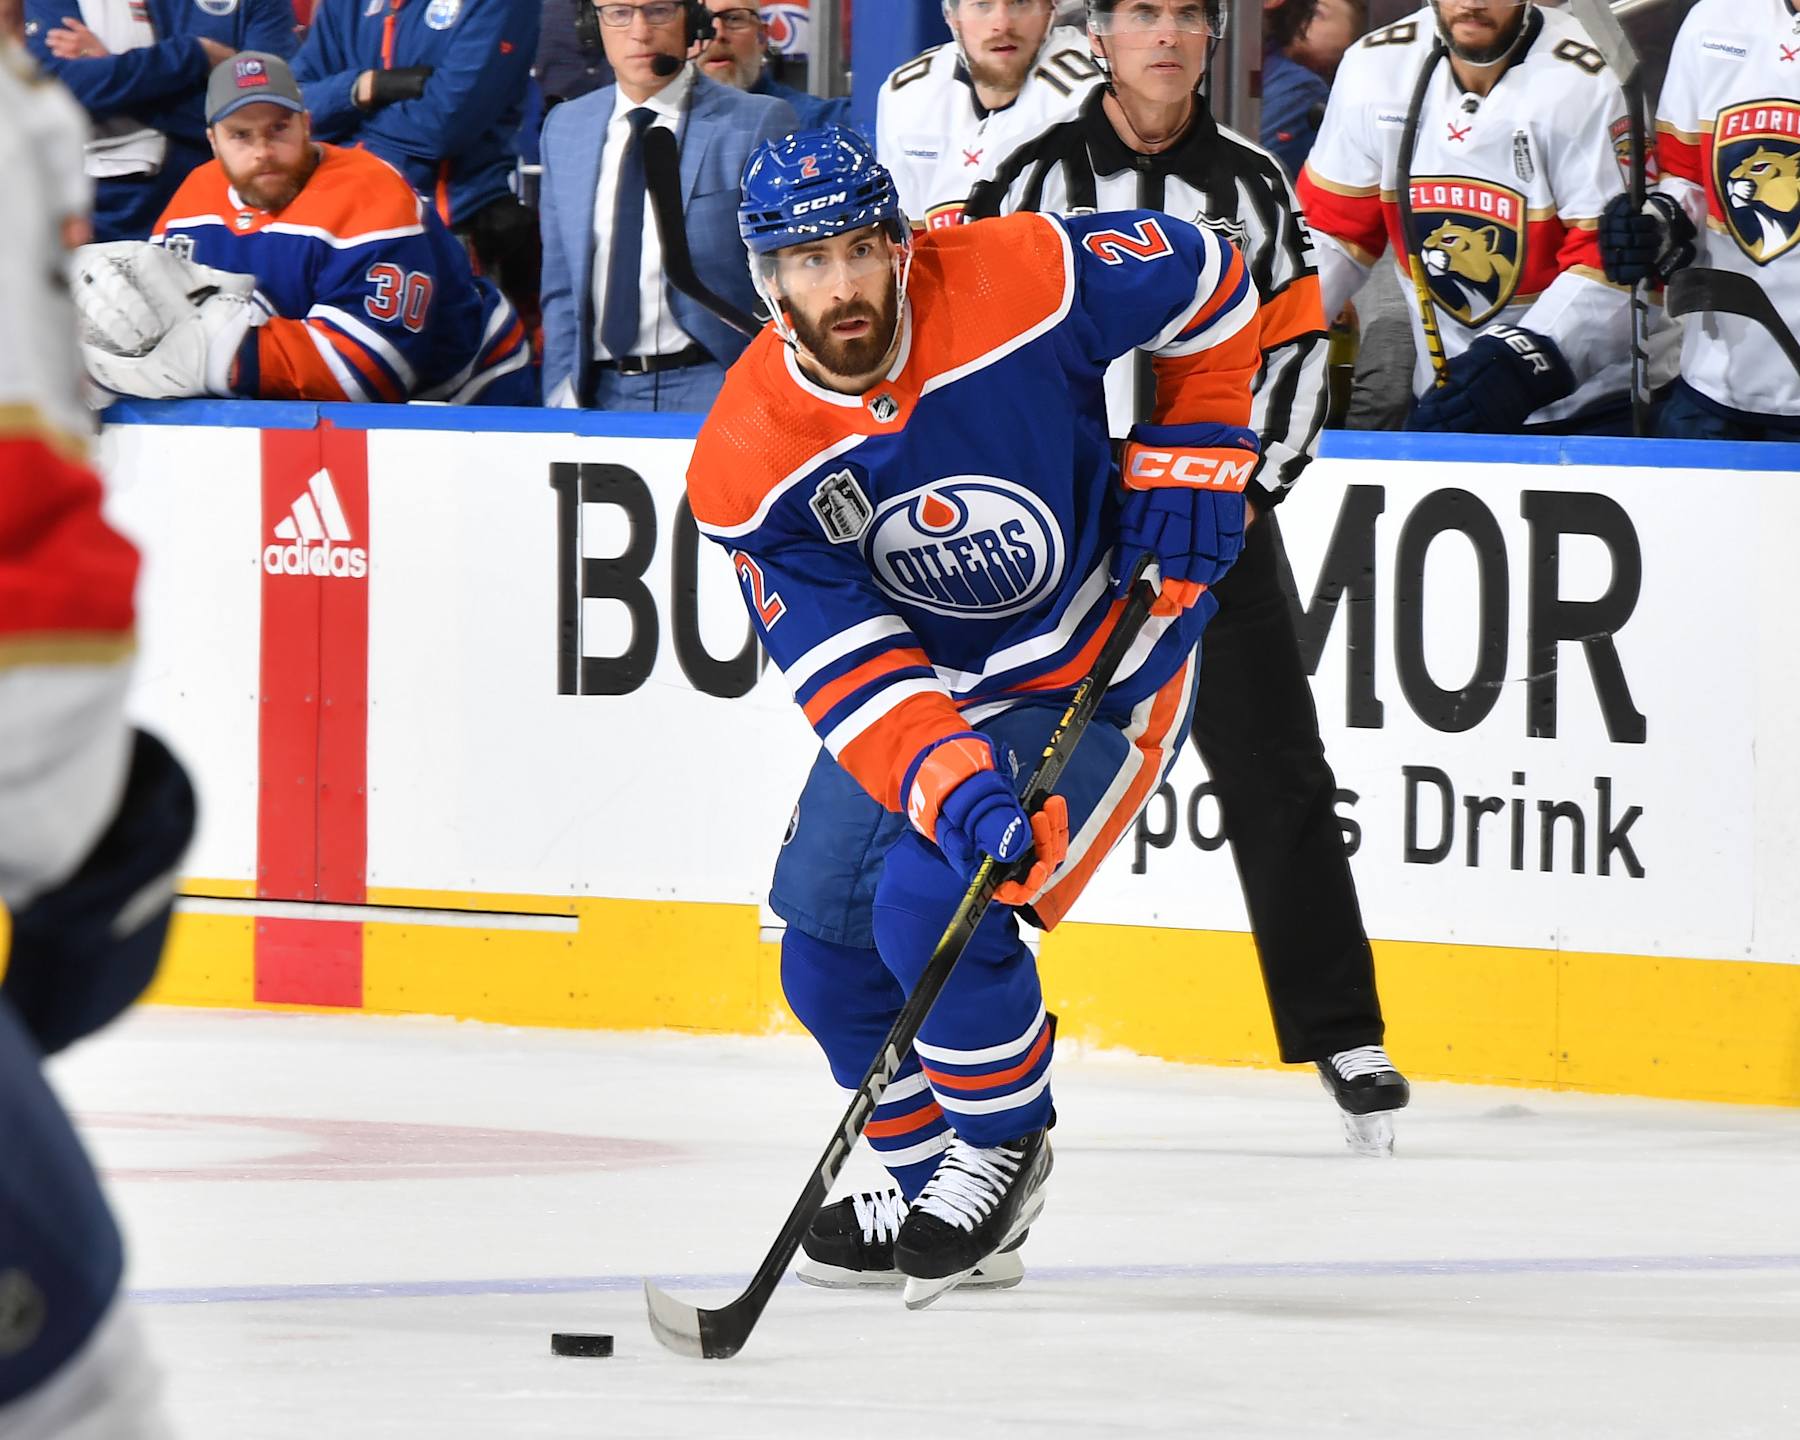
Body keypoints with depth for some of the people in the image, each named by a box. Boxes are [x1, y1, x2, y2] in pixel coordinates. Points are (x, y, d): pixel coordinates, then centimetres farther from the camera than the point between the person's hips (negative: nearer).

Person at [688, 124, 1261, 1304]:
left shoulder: (1018, 283, -26)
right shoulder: (747, 462, -19)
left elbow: (1207, 281, -6)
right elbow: (847, 667, -24)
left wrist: (1192, 454, -10)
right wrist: (954, 787, -39)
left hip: (1101, 671, -5)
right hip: (927, 686, 5)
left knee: (936, 906, -20)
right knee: (828, 915, -1)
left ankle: (1009, 1149, 5)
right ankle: (933, 1182, 21)